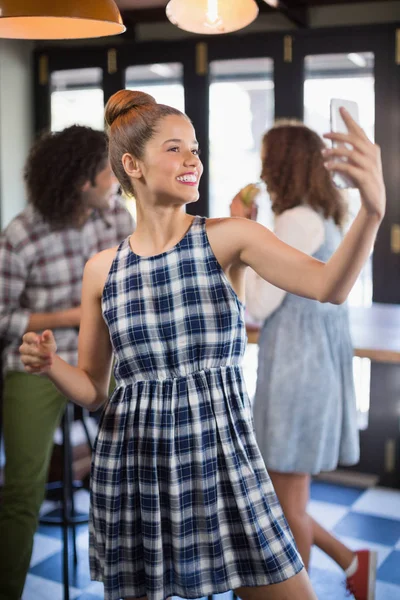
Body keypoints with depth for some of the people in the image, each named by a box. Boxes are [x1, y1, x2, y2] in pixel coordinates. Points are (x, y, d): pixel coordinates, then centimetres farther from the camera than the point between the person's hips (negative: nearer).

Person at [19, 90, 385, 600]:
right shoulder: (102, 270, 1)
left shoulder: (228, 238, -4)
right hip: (133, 468, 1)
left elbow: (329, 286, -19)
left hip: (225, 460, -1)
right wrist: (50, 365, -11)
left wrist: (371, 211, -35)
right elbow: (92, 389, 9)